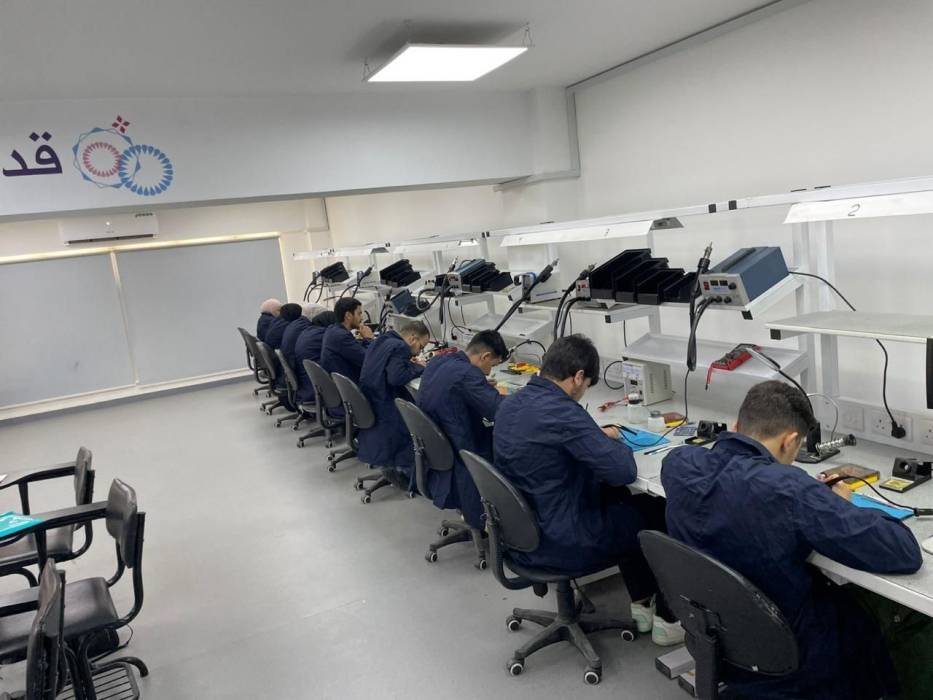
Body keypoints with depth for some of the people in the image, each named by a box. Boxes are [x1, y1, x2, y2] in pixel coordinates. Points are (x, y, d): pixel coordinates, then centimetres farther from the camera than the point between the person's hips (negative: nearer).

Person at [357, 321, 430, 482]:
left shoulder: (380, 341, 12)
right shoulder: (399, 347, -17)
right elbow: (396, 377, -26)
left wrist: (412, 365, 9)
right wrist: (418, 368, -11)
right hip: (385, 412, -10)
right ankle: (407, 467, 1)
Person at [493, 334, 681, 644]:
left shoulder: (510, 405, 1)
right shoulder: (563, 411, -27)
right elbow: (623, 471, -24)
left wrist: (597, 436, 8)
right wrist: (615, 443, -3)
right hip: (562, 545, -8)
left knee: (619, 498, 27)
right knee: (662, 513, 12)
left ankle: (640, 602, 33)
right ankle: (668, 619, 27)